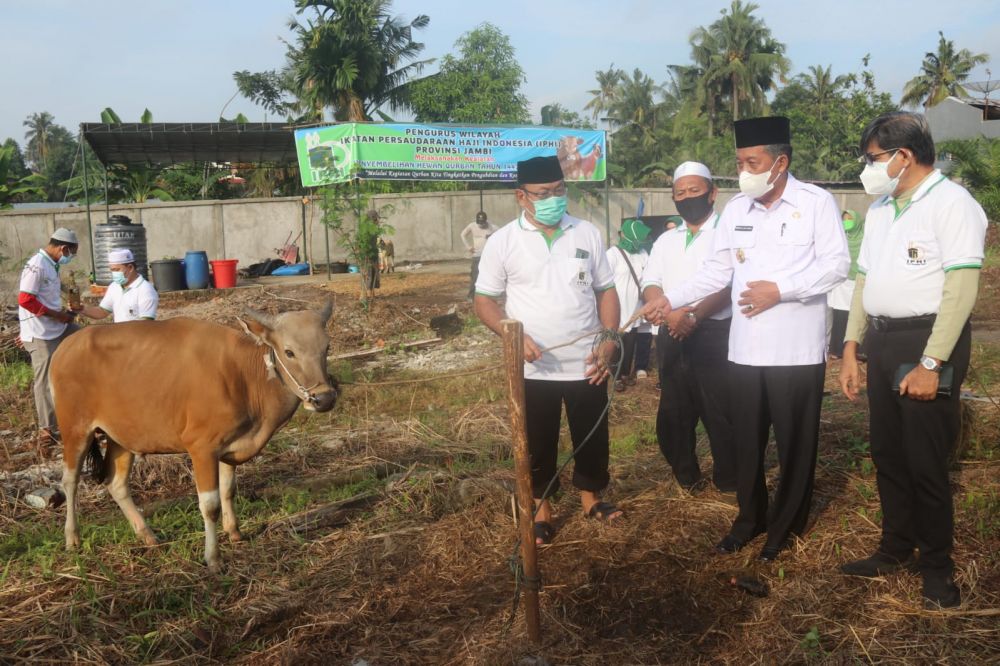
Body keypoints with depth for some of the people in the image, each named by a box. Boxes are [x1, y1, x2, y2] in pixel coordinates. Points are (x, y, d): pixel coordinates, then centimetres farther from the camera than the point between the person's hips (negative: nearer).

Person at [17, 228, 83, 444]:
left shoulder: (51, 264, 9)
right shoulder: (36, 265, -18)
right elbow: (25, 300, -23)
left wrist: (62, 313, 8)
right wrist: (57, 314, -18)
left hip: (58, 328, 9)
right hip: (40, 334, -9)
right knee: (46, 380, -1)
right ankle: (47, 430, 9)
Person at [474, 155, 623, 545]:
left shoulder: (587, 234, 2)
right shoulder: (503, 242, -6)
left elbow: (606, 291, 7)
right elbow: (483, 300, -2)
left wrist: (609, 343, -5)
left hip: (586, 364, 2)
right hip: (534, 368, -2)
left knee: (592, 437, 16)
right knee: (537, 444, 11)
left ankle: (590, 497, 39)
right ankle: (541, 508, 32)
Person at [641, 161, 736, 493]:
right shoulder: (666, 240, 16)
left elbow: (730, 285, -12)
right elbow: (649, 285, 6)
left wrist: (696, 315, -22)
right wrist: (671, 312, -14)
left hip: (714, 334, -5)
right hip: (672, 335, 5)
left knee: (721, 412, -1)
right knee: (674, 410, 12)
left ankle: (729, 479, 15)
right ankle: (685, 475, 28)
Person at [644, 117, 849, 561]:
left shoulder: (817, 203, -5)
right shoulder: (735, 208, 9)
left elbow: (836, 264, -9)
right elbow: (716, 271, 10)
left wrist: (780, 289, -17)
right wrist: (671, 299, -2)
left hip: (797, 350, -4)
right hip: (745, 348, 4)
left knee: (794, 443, 9)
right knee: (747, 441, 13)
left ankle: (785, 525, 26)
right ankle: (749, 519, 30)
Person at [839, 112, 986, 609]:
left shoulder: (951, 203, -11)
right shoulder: (880, 209, 13)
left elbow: (961, 289, -17)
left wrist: (931, 363, -21)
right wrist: (851, 349, 13)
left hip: (927, 340, -7)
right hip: (882, 340, 8)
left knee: (925, 464, 2)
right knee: (887, 455, 15)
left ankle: (937, 566, 20)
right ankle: (895, 550, 31)